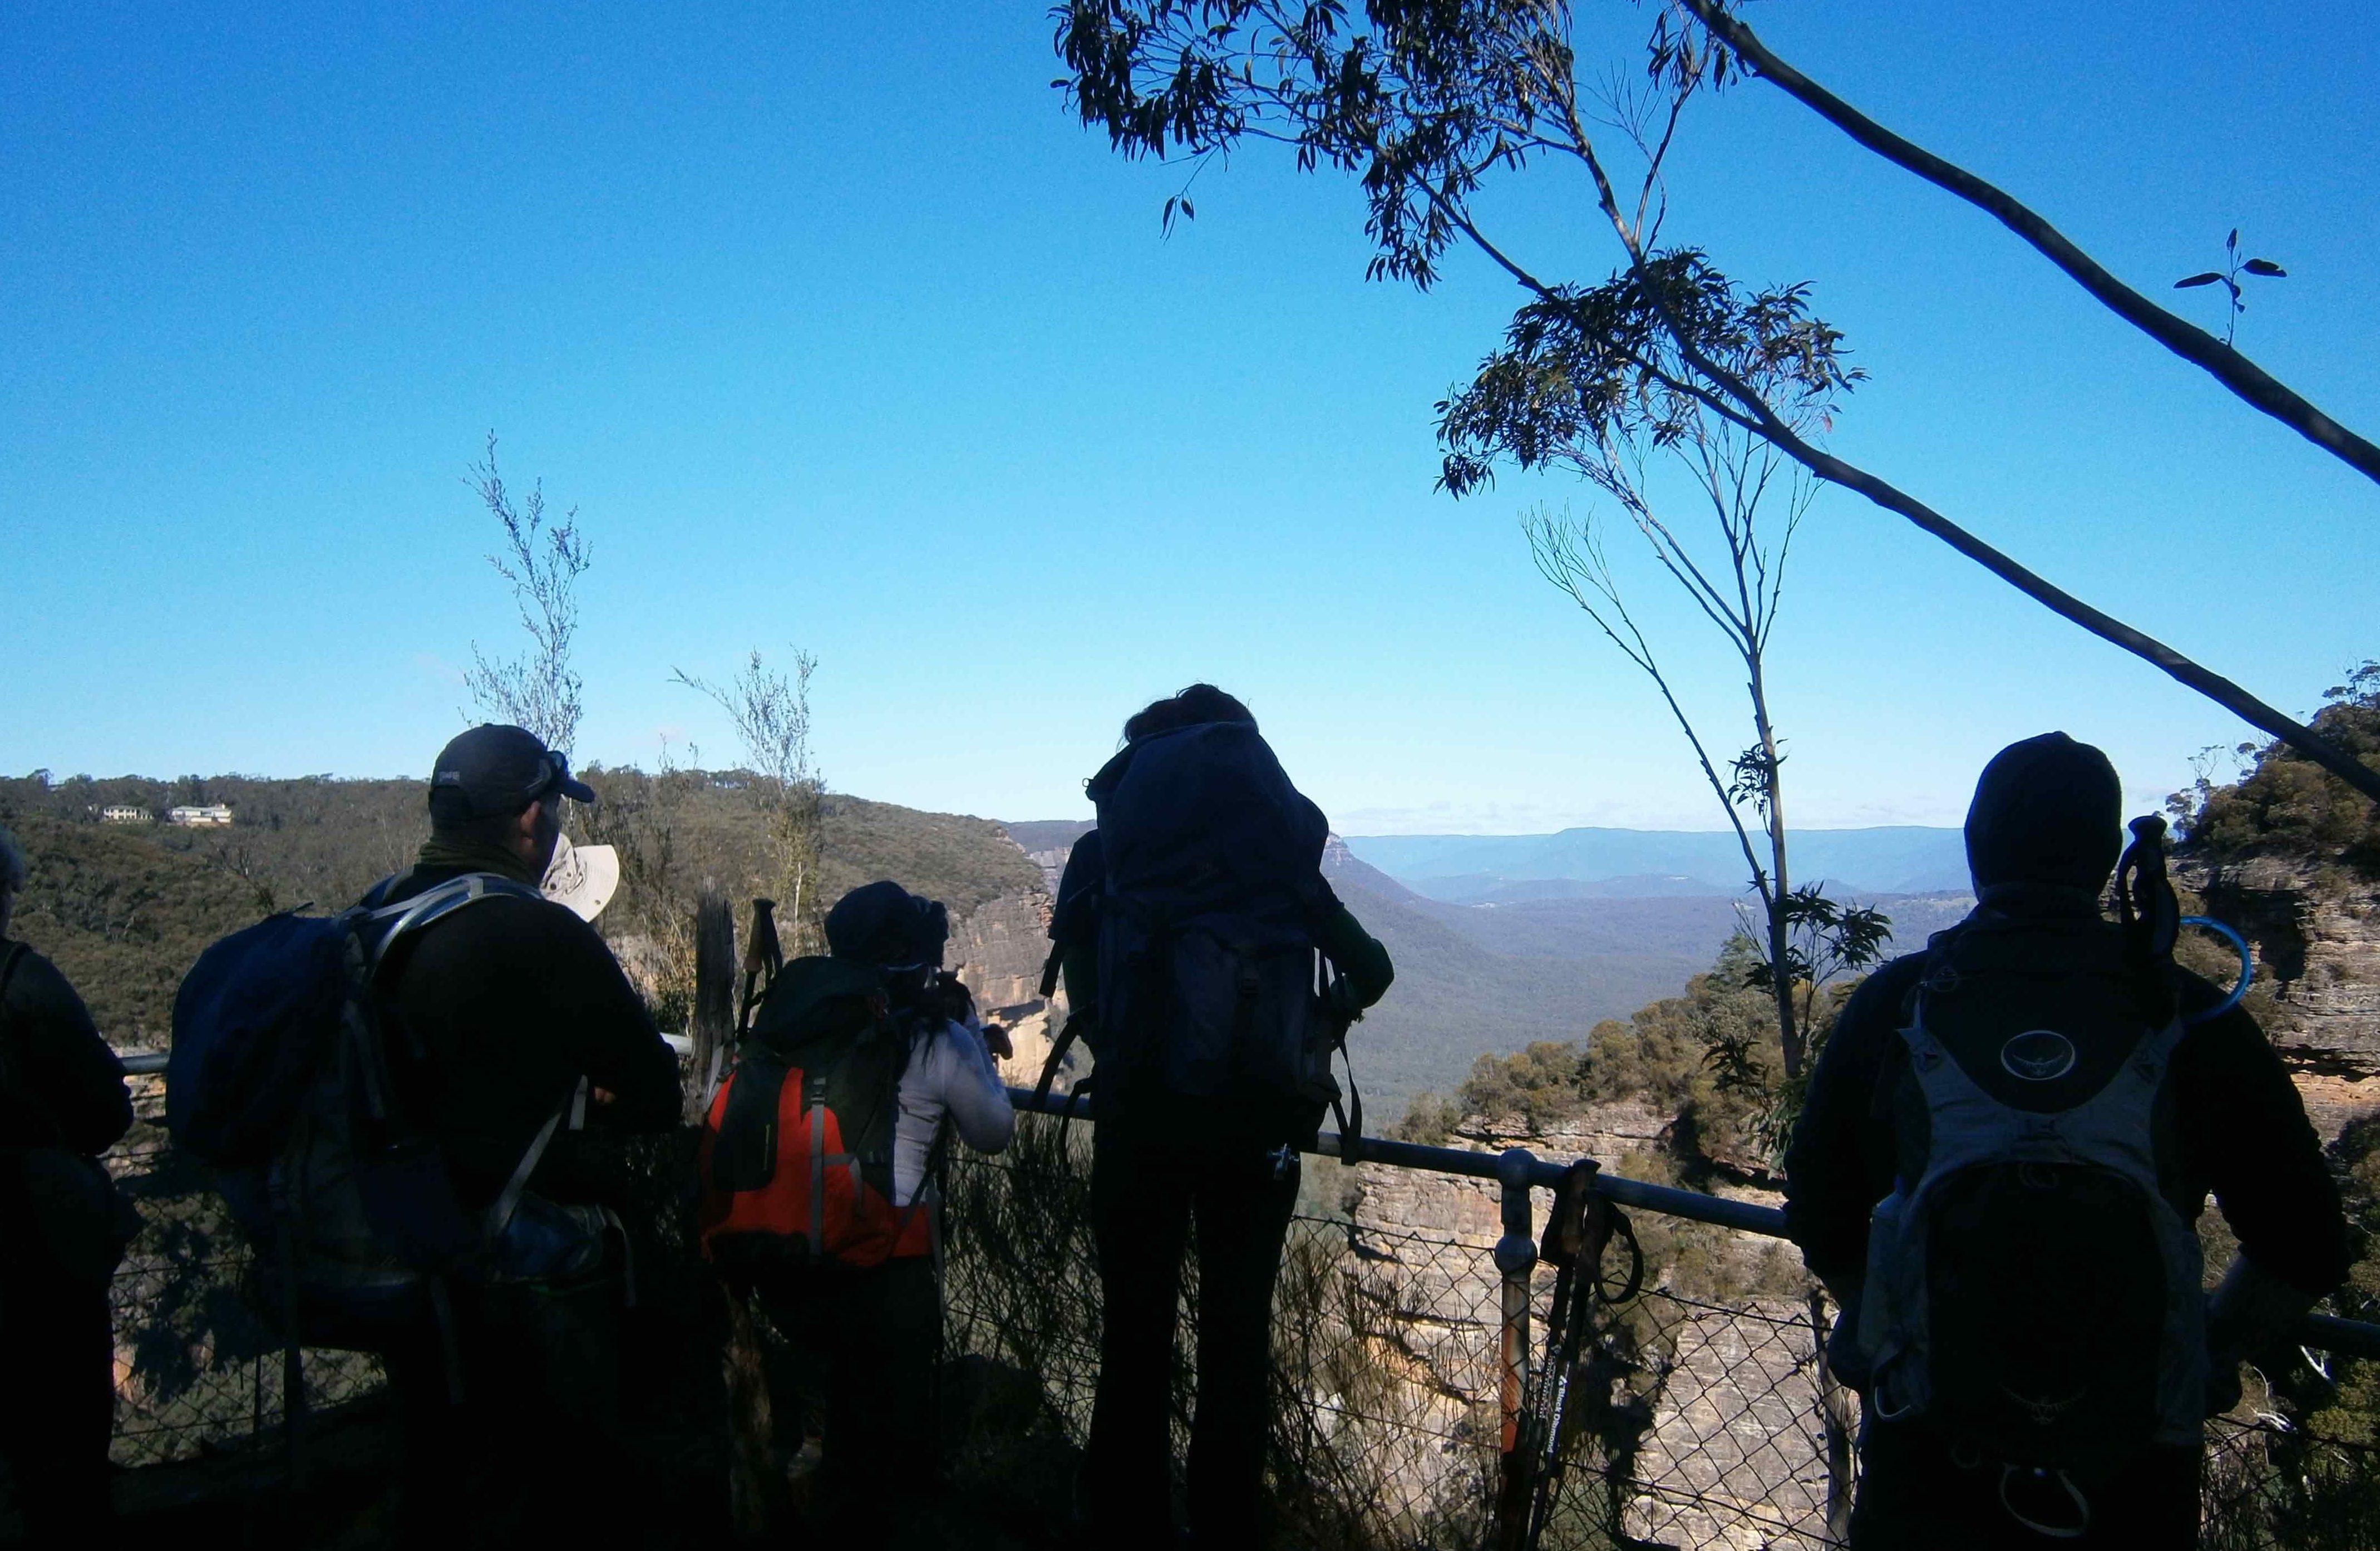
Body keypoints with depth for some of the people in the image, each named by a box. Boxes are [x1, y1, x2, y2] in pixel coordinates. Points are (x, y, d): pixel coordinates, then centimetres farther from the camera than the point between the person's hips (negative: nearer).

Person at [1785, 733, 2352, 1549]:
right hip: (2132, 1485, 1)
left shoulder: (1892, 1006, -8)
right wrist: (2209, 1358, 16)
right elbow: (2306, 1248, 0)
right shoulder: (2193, 1019, -7)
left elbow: (1822, 1227, -1)